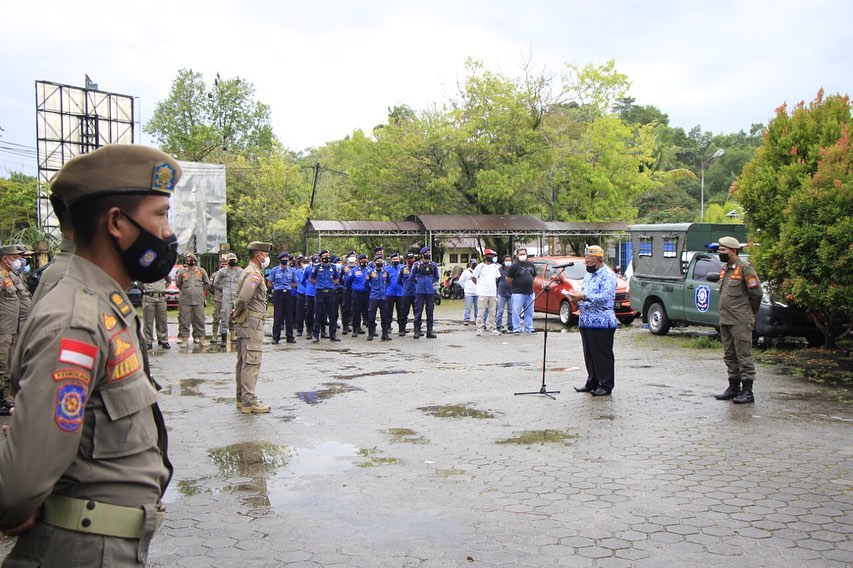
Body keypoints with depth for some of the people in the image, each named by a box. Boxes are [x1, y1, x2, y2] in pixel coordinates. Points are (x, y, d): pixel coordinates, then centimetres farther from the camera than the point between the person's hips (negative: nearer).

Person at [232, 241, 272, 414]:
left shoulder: (247, 272, 19)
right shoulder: (254, 274, -15)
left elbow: (242, 297, 19)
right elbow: (244, 297, -27)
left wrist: (236, 312, 6)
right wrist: (238, 312, -11)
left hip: (245, 323, 11)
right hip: (252, 322, -11)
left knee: (243, 361, 14)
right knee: (252, 362, -9)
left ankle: (242, 398, 21)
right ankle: (249, 401, -8)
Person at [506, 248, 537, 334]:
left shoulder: (531, 265, 11)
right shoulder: (514, 266, -7)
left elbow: (533, 276, 24)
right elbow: (508, 278, -5)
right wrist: (514, 287, 3)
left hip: (530, 292, 5)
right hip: (518, 293, -5)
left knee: (529, 312, 9)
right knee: (516, 312, -5)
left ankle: (529, 329, 17)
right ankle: (516, 329, 0)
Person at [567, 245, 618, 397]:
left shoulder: (607, 276, -9)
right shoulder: (588, 275, 20)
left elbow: (605, 297, -22)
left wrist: (584, 297, -28)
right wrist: (577, 298, 6)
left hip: (602, 323, -9)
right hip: (586, 321, 9)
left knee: (603, 355, -3)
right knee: (589, 355, 13)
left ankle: (606, 385, 3)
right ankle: (592, 383, 23)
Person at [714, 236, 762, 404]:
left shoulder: (744, 268, -11)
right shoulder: (725, 268, 15)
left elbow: (757, 292, -10)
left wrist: (751, 312, 0)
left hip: (740, 321, -9)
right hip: (725, 320, 9)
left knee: (744, 355, -5)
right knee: (729, 356, 14)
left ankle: (747, 391, 0)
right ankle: (734, 387, 23)